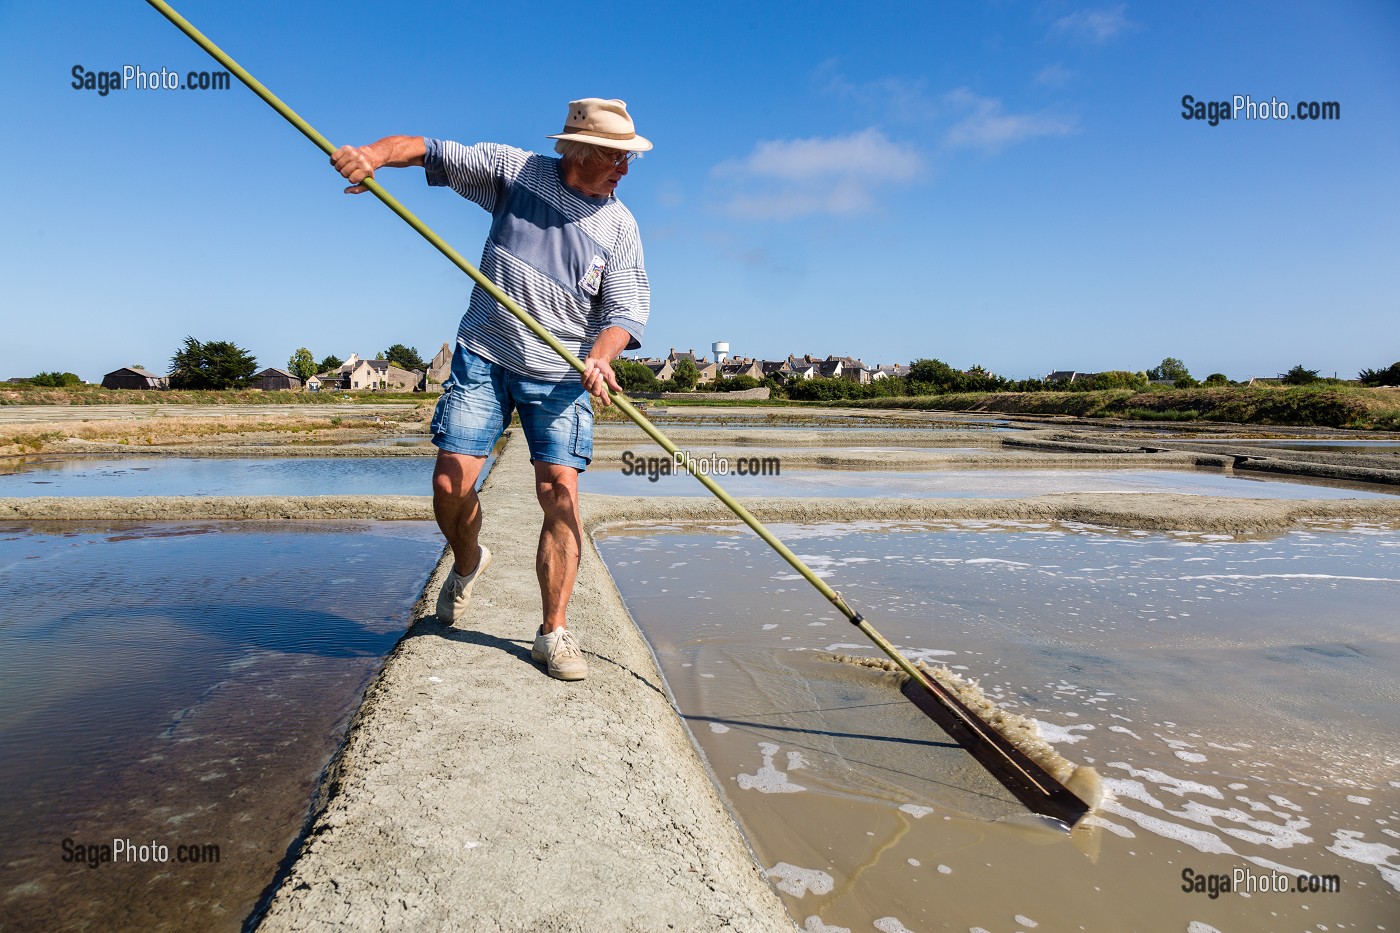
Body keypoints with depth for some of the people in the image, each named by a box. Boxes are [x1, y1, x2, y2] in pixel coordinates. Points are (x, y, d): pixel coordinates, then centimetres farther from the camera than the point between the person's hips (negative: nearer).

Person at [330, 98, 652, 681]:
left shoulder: (619, 225, 1)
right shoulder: (512, 169, 2)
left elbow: (626, 309, -6)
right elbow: (429, 151, 4)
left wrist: (600, 357, -26)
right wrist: (370, 155, -16)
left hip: (562, 373, 0)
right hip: (483, 357, 1)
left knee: (559, 493, -11)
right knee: (450, 482, -6)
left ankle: (554, 633, 1)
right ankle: (467, 562, 28)